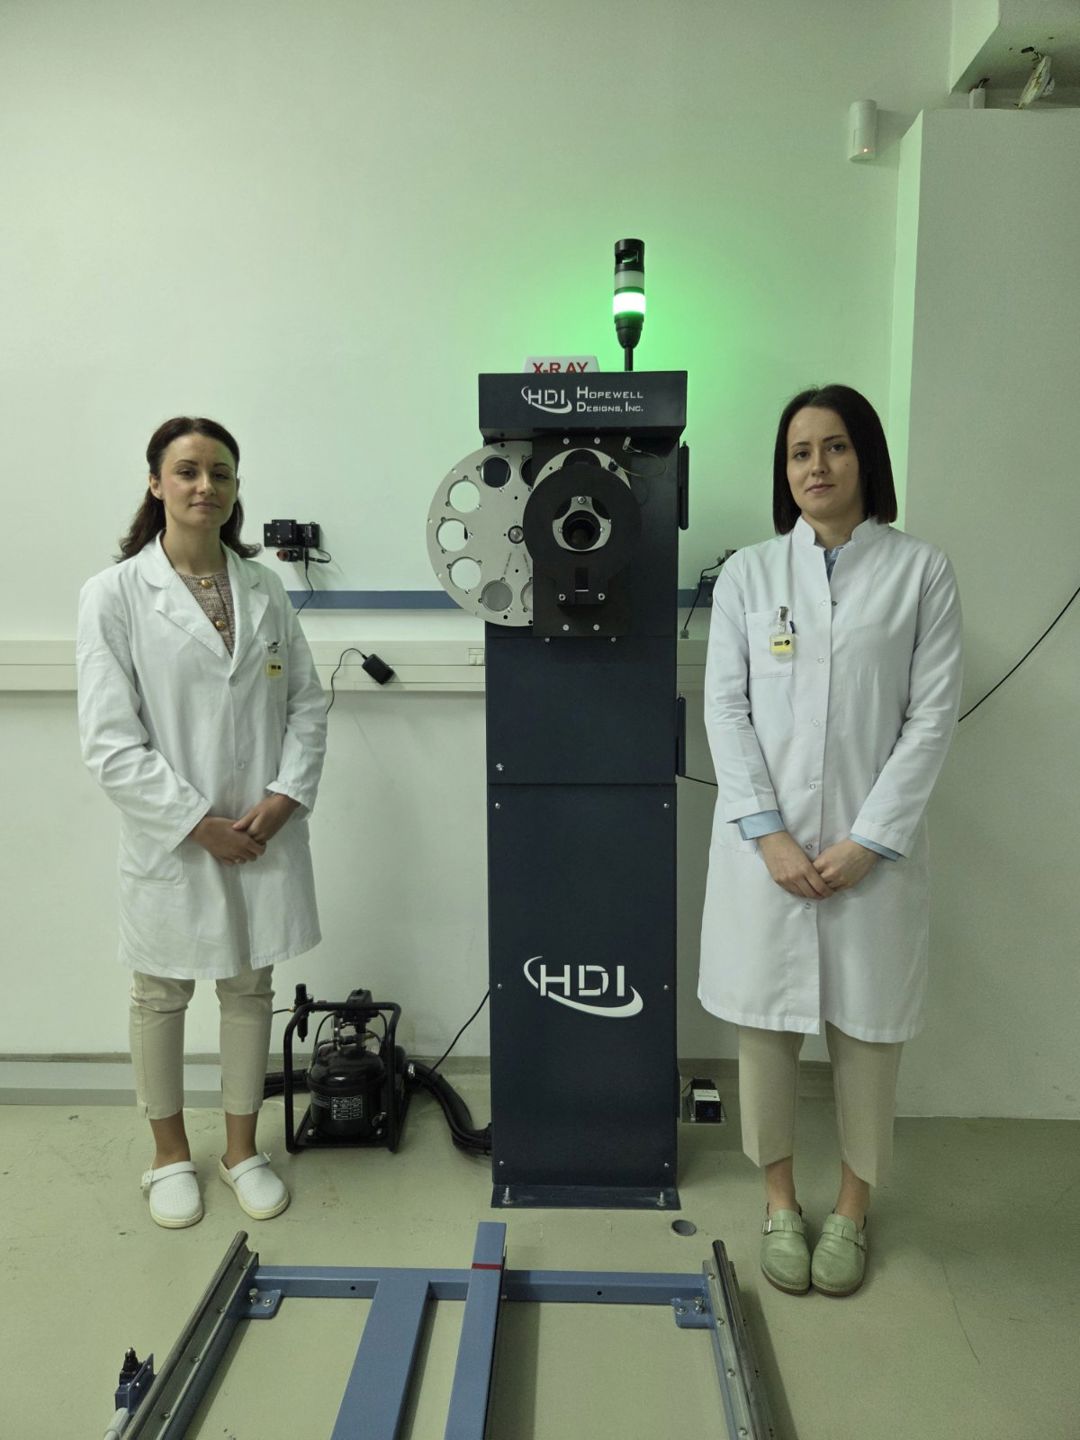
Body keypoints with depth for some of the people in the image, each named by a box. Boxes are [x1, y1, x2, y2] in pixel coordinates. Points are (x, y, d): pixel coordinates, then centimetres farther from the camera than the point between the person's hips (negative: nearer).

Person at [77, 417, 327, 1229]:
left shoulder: (265, 590, 2)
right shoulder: (115, 596, -8)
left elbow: (307, 703, 3)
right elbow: (110, 742, -12)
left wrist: (286, 797, -10)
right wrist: (200, 822, -15)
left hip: (266, 834, 3)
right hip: (171, 839, -2)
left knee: (250, 987, 15)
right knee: (162, 996, 15)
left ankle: (243, 1150, 36)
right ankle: (171, 1156, 38)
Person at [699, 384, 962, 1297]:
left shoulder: (920, 570, 0)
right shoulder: (748, 573, 3)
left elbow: (932, 716, -3)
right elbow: (725, 709, 0)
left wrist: (868, 839, -10)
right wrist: (768, 833, -9)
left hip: (873, 842, 0)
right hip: (765, 837, 1)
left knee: (868, 1027, 10)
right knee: (766, 1022, 9)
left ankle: (853, 1208, 33)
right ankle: (781, 1202, 31)